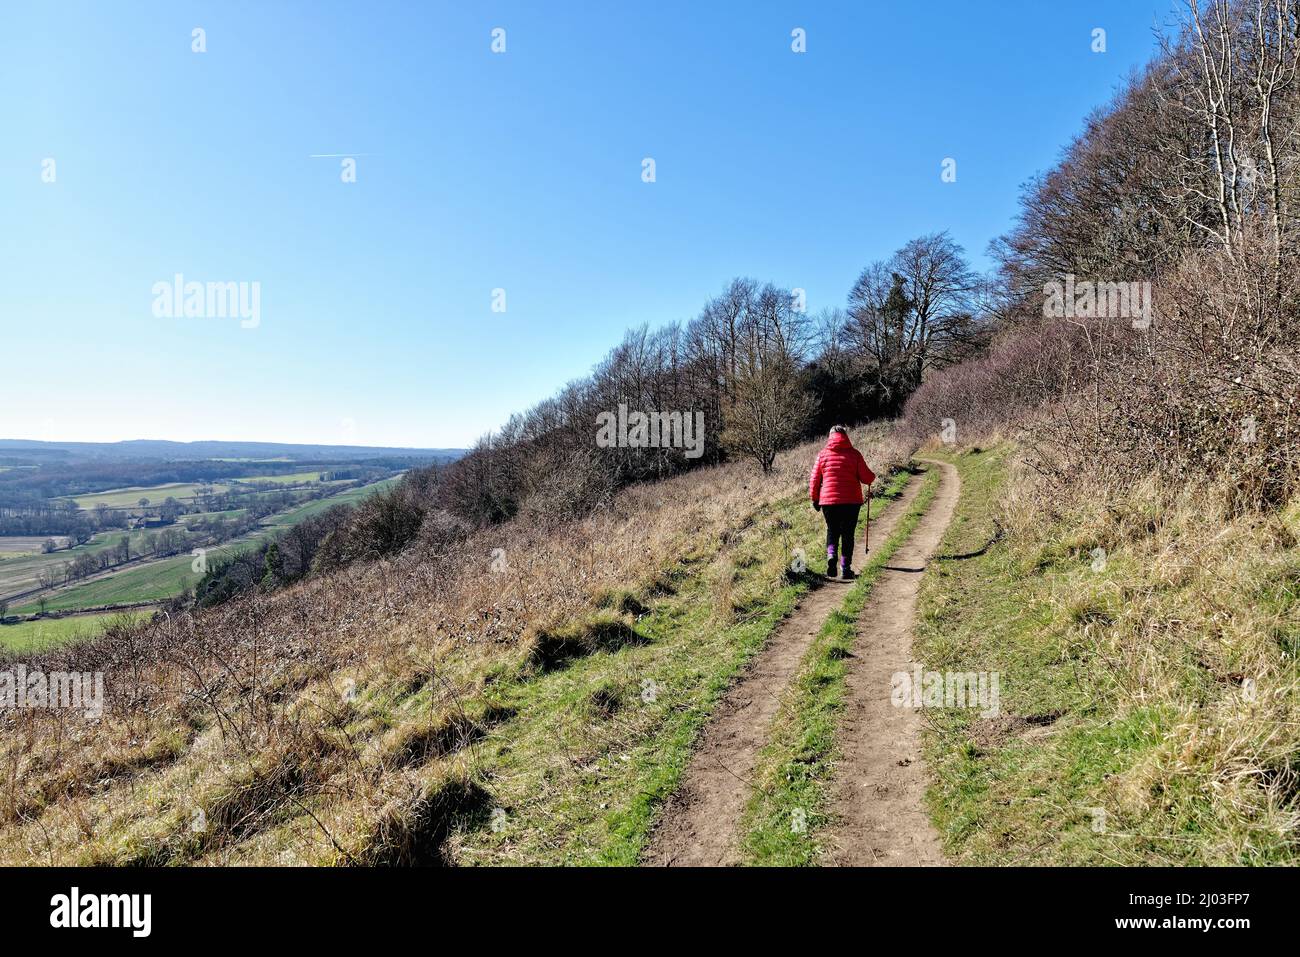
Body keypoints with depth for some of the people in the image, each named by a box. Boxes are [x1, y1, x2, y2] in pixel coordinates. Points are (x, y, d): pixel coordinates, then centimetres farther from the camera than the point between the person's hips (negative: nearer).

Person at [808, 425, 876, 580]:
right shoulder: (854, 454, -1)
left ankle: (831, 554, -10)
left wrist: (815, 499, 15)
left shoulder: (823, 454, 2)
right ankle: (846, 569, 6)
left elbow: (814, 480, 4)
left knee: (832, 531, 17)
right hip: (851, 501, -1)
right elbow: (866, 477, -3)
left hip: (828, 500, 1)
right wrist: (872, 477, 21)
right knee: (847, 534, 9)